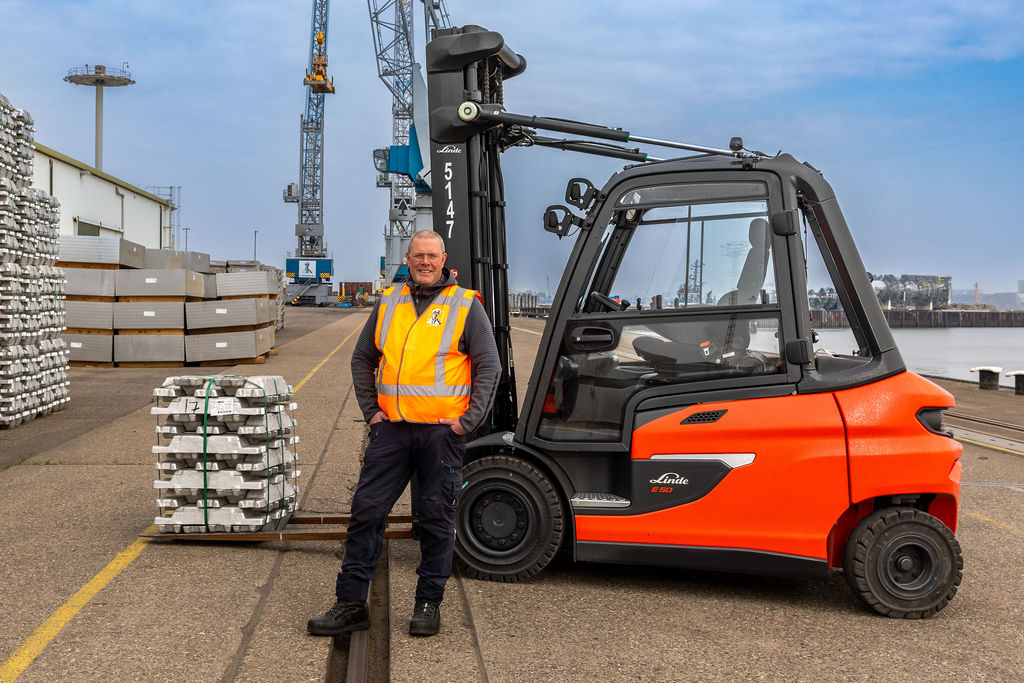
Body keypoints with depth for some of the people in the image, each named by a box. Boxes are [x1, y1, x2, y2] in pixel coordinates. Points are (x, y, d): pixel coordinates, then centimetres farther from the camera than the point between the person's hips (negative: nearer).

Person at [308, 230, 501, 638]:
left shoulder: (465, 305, 2)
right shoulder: (388, 304, 12)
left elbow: (489, 366, 1)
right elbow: (362, 359, 21)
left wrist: (468, 420, -6)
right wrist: (370, 410, 10)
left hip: (442, 431, -3)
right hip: (392, 430, 3)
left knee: (437, 518, 3)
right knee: (366, 509, 1)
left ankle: (428, 604, 16)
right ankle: (351, 604, 10)